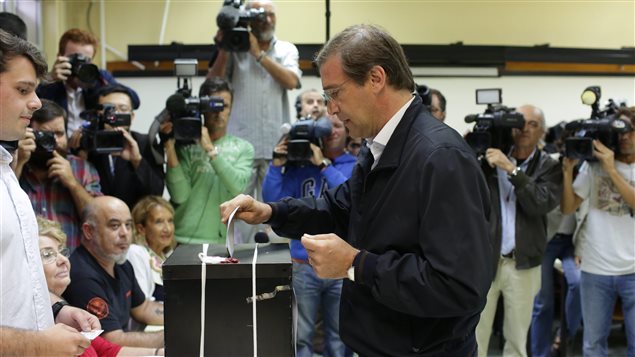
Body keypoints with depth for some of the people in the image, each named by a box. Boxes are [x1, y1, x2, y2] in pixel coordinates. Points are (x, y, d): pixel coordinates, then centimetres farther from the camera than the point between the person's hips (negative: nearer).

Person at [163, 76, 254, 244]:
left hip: (218, 240, 1)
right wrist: (170, 147, -12)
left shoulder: (243, 148, 6)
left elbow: (238, 187, -11)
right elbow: (180, 195, -8)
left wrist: (210, 149, -15)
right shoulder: (186, 145, 2)